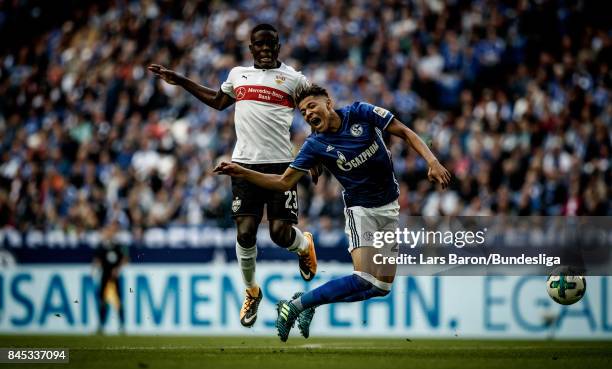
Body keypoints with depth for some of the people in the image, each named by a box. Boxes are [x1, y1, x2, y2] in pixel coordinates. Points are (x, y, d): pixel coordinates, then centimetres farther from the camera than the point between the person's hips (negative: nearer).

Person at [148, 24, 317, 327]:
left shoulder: (293, 79, 2)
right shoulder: (238, 75, 14)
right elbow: (217, 101, 34)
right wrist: (179, 81, 33)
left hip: (280, 165, -3)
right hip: (245, 164, 3)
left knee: (280, 234, -10)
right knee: (245, 232, -7)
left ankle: (304, 244, 28)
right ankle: (251, 292, 16)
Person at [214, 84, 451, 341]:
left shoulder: (361, 113, -10)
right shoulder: (315, 145, -12)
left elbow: (405, 133, -4)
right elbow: (285, 181, -7)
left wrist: (432, 161, -17)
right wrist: (242, 173, -18)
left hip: (389, 207, 3)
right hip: (360, 210, -3)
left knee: (382, 286, 1)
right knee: (364, 280, -23)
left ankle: (313, 303, 15)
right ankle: (293, 307, -13)